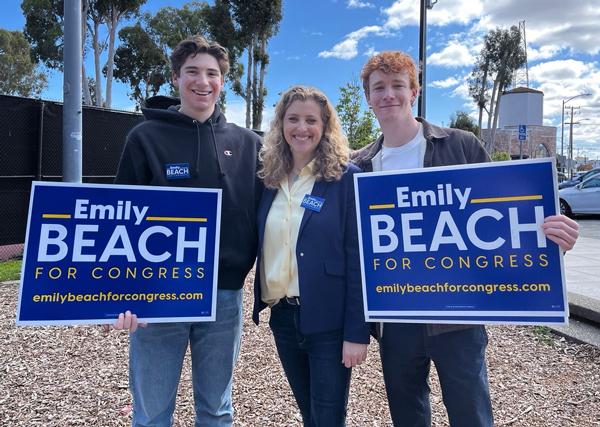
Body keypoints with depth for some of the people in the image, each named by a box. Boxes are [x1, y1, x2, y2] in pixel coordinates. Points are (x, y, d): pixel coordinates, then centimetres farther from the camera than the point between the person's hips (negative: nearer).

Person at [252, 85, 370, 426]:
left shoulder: (346, 178, -9)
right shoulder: (271, 179, 6)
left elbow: (358, 258, -13)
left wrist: (357, 331, -15)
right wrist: (266, 303, 4)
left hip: (329, 321, -5)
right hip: (283, 317, 5)